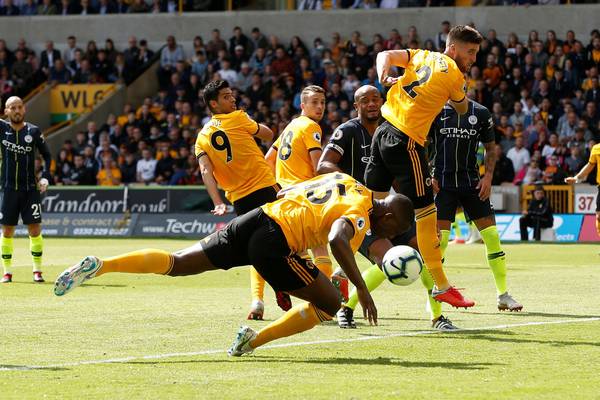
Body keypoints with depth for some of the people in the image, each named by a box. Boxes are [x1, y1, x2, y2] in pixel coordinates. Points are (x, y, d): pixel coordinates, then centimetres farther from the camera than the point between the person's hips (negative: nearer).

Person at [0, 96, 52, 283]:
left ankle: (37, 270, 5)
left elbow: (47, 155, 10)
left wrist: (45, 177, -2)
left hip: (30, 189, -1)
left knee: (35, 230, -4)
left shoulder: (34, 131, 0)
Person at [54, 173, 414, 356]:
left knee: (175, 263, 9)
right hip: (274, 243, -7)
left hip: (257, 217, 7)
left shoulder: (344, 181, 23)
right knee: (330, 305, 6)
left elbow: (284, 194, 27)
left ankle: (100, 265, -8)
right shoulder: (361, 214, -2)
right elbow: (338, 240, -25)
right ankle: (253, 342, 3)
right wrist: (361, 287, -22)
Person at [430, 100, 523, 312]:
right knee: (439, 237, -10)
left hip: (472, 182, 2)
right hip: (442, 182, -2)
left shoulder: (480, 113, 5)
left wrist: (488, 176, 0)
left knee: (491, 235, -3)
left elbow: (491, 148, 14)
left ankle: (503, 295, 6)